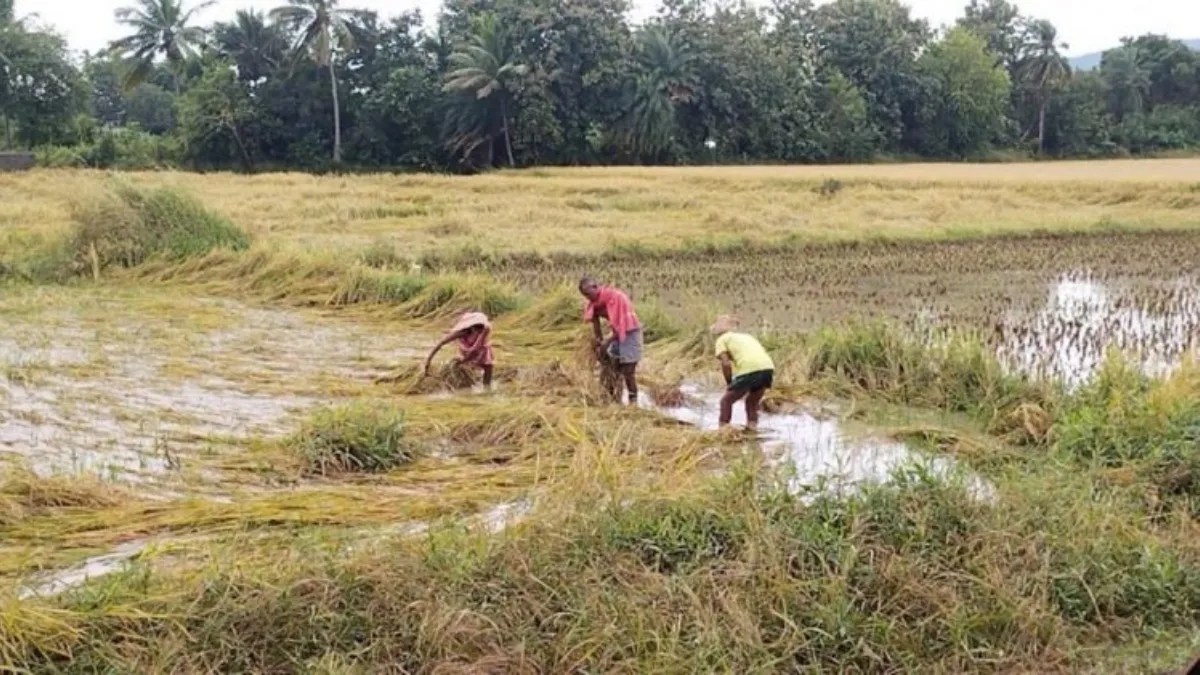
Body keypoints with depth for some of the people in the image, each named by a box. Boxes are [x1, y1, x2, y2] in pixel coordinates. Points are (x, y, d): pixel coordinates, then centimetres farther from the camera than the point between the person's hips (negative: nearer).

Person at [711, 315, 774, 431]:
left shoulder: (722, 339, 16)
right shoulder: (746, 336, 34)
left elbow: (726, 364, 0)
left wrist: (728, 384, 13)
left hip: (748, 371, -6)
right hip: (768, 368, 6)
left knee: (726, 401, 14)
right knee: (752, 401, 28)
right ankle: (752, 428, 17)